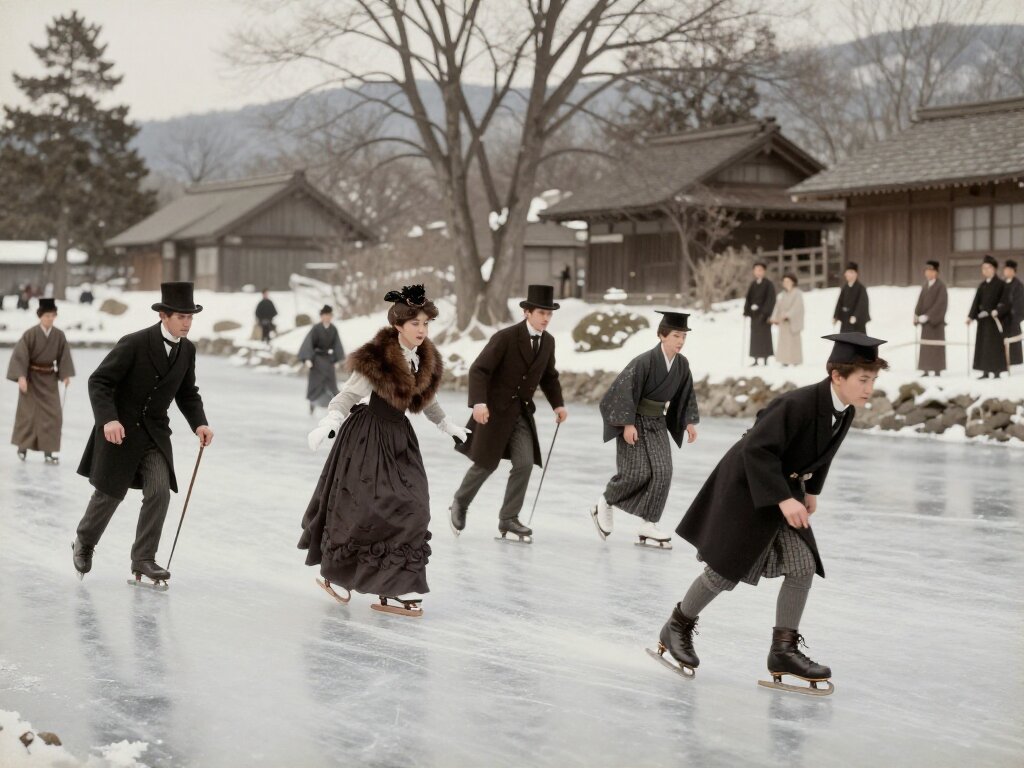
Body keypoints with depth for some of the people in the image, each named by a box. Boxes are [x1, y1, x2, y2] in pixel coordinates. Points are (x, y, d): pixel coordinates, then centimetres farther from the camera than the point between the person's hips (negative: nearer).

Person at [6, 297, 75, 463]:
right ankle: (23, 446, 23)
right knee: (28, 412, 3)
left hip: (49, 378, 3)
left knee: (53, 414, -2)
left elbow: (64, 356, 4)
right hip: (31, 377, -3)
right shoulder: (30, 334, -15)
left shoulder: (59, 335, -5)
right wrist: (21, 377, -22)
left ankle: (48, 450, 5)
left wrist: (66, 375, -1)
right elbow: (20, 355, -15)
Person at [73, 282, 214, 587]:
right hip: (120, 429, -4)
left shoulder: (187, 350, -1)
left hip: (154, 433, 4)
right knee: (109, 494, 9)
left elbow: (187, 393, 11)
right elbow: (99, 382, -19)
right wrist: (108, 419, -32)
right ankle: (84, 543, 37)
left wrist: (199, 423, -6)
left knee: (159, 492, -12)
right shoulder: (134, 343, -19)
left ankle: (143, 560, -1)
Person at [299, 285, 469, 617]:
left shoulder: (426, 360, 2)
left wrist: (446, 424, 28)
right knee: (363, 509, -3)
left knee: (409, 509, -1)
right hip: (367, 437, -7)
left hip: (399, 435, 7)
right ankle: (334, 574, 20)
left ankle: (393, 589, 5)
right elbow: (348, 395, -17)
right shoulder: (376, 359, -20)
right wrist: (329, 423, -32)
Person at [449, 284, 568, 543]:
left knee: (525, 464, -7)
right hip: (495, 409, -5)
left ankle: (509, 519, 4)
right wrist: (478, 402, -30)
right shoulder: (505, 337, -17)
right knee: (486, 465, 6)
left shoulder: (548, 341, 2)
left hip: (522, 412, 5)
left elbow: (549, 377, 17)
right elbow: (479, 370, -18)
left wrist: (558, 404, 4)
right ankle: (459, 504, 32)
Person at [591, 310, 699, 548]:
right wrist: (628, 424, -22)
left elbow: (687, 395, 12)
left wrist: (689, 422, 7)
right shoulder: (644, 361, -22)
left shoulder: (682, 364, -3)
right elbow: (626, 389, -20)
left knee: (662, 471, -5)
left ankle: (649, 525, 2)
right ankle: (605, 503, 18)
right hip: (634, 421, -6)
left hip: (657, 423, 6)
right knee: (637, 471, -9)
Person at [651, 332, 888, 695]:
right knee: (726, 571, 1)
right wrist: (783, 499, -34)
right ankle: (677, 628, 23)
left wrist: (811, 491, 17)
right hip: (746, 487, -7)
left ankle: (783, 650, 7)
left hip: (786, 489, 7)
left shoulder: (844, 414, -7)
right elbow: (757, 450, -32)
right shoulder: (798, 404, -32)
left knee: (803, 567, -3)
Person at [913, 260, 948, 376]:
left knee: (936, 346, -1)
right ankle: (926, 370, 6)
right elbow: (920, 301, 10)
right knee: (925, 346, 4)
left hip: (936, 321, -6)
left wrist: (927, 316, -21)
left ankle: (937, 370, 3)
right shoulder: (925, 286, 12)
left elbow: (940, 304, -15)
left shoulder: (941, 286, -8)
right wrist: (916, 315, -3)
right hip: (925, 321, 6)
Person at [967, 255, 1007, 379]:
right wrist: (971, 316, 0)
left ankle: (996, 371, -1)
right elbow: (976, 301, 9)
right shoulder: (982, 285, 13)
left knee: (995, 344, -5)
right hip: (982, 318, 6)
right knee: (982, 344, 4)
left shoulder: (1000, 284, -3)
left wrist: (996, 312, -20)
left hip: (994, 318, -6)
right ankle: (985, 371, 8)